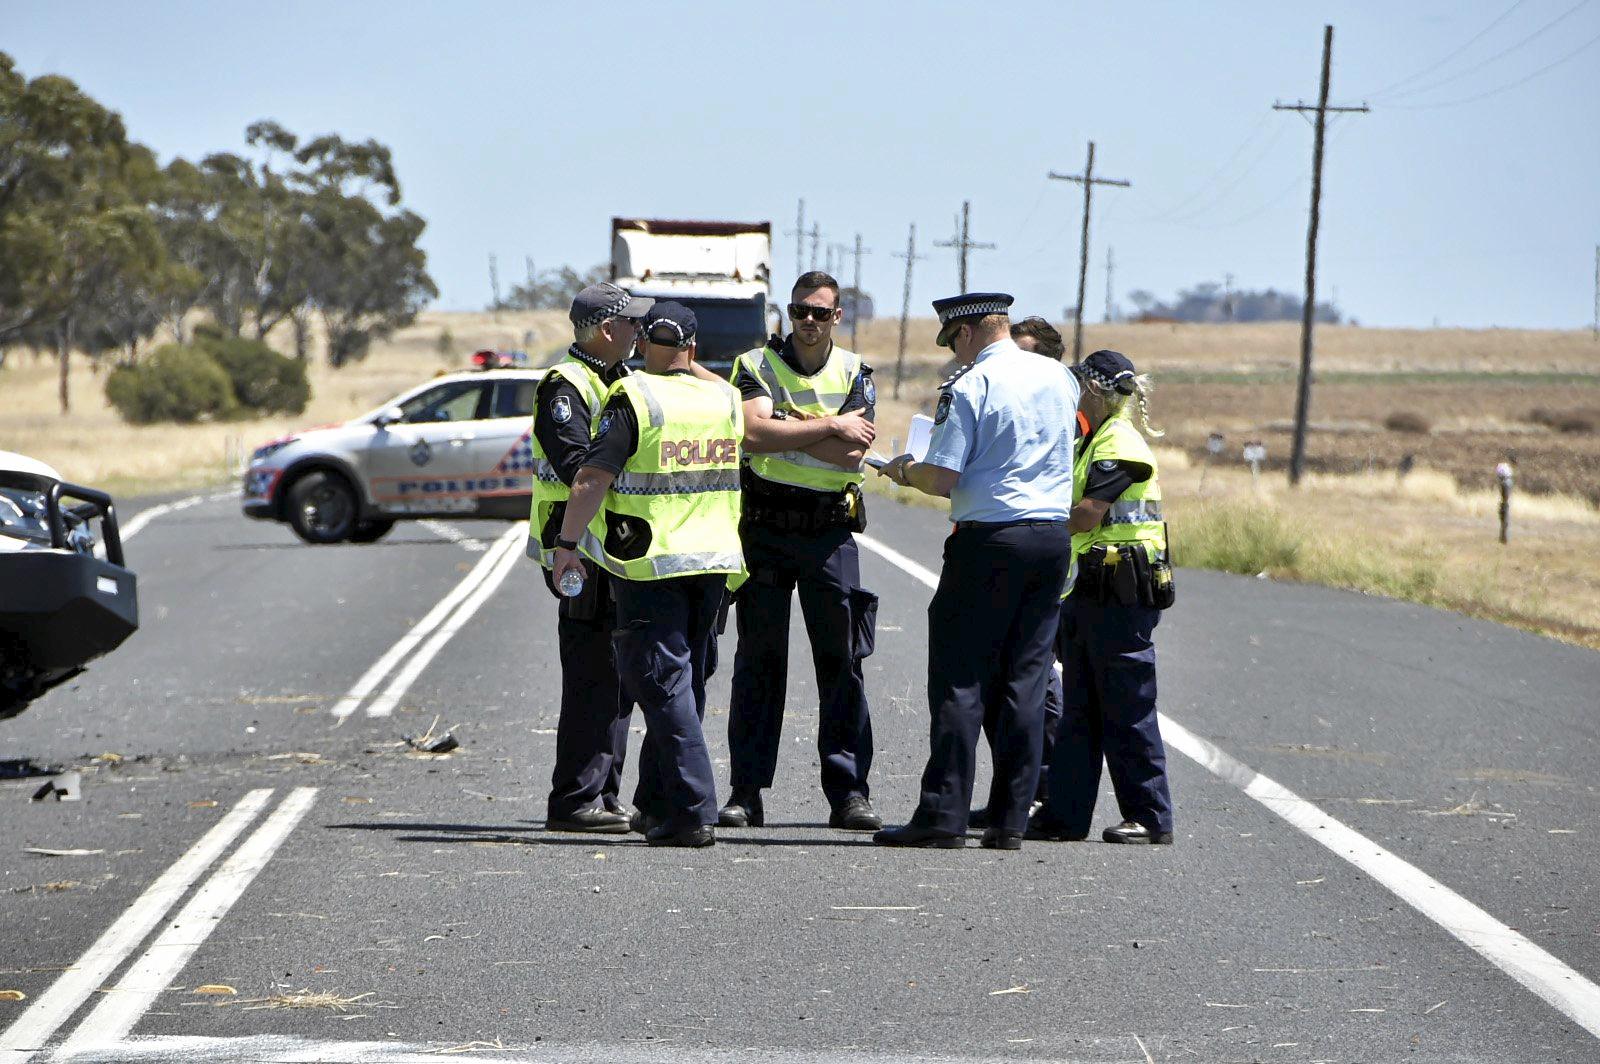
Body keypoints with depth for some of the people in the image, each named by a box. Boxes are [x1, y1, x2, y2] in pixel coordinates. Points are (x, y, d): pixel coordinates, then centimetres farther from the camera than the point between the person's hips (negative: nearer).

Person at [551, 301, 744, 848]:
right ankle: (656, 804, 26)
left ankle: (693, 812, -13)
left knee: (665, 685, -4)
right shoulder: (724, 398, 5)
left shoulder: (632, 398, -11)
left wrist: (567, 545, -9)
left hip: (650, 565, -5)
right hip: (714, 558, 5)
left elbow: (592, 480, -16)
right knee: (688, 682, 16)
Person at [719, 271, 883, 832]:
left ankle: (849, 792, 1)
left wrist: (787, 427, -11)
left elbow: (852, 455, -9)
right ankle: (747, 792, 4)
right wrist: (829, 428, -15)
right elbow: (754, 434, -17)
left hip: (830, 531, 1)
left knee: (842, 661, -1)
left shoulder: (855, 374, 5)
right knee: (758, 659, 1)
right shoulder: (757, 365, 2)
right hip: (764, 529, -1)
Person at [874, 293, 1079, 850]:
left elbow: (942, 478, -14)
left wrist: (904, 471, 6)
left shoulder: (969, 387, -9)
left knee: (961, 678, -2)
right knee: (1025, 679, 7)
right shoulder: (1059, 377, 11)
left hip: (989, 538, -6)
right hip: (1054, 535, 6)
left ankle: (943, 814, -5)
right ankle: (1010, 820, 5)